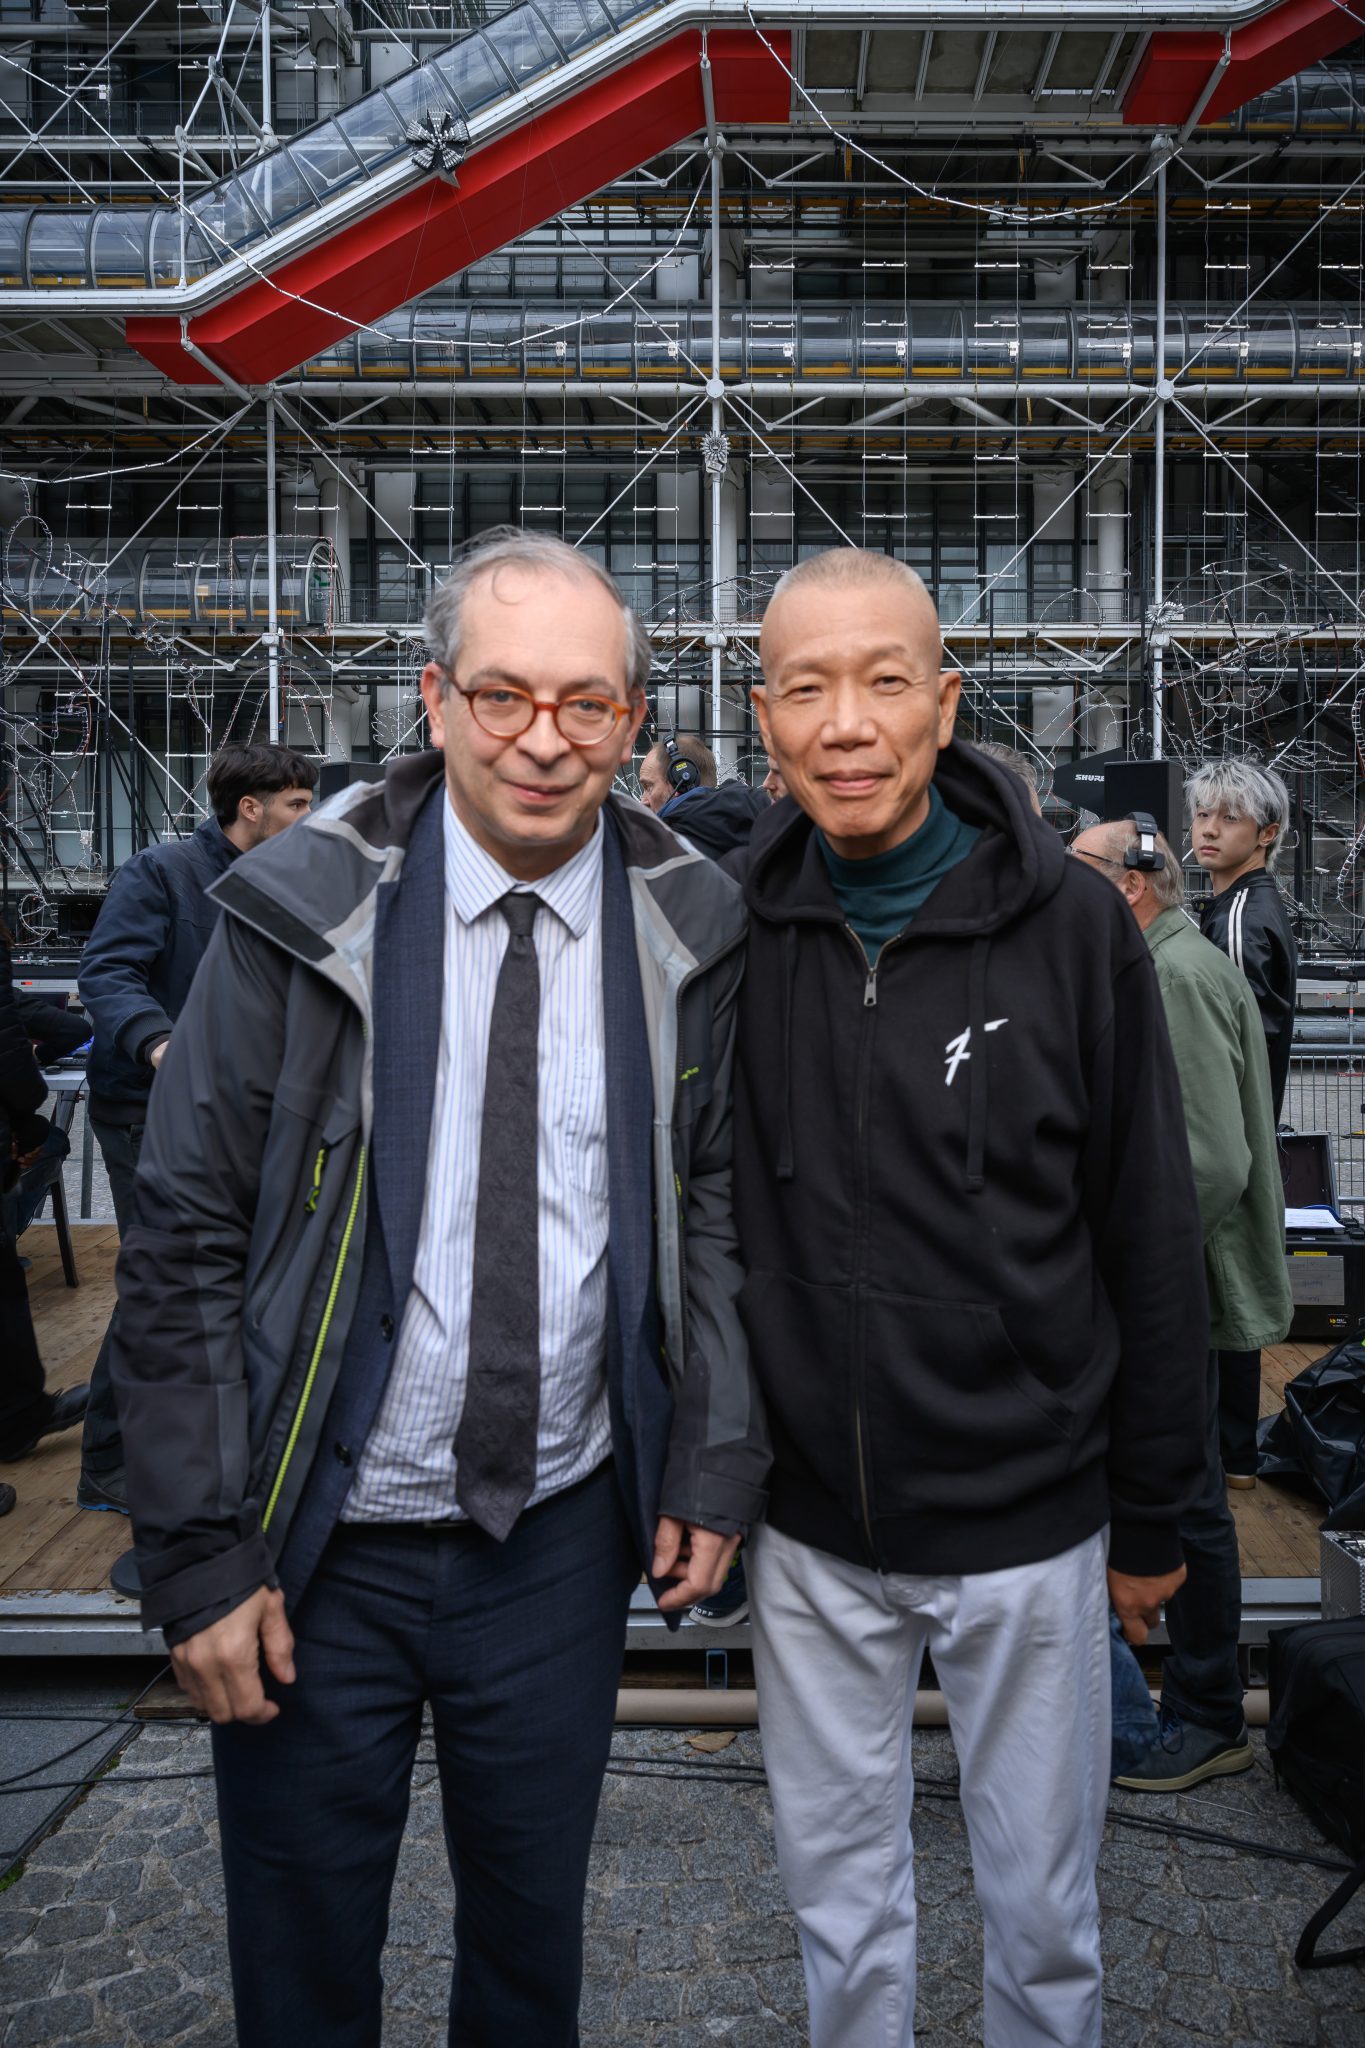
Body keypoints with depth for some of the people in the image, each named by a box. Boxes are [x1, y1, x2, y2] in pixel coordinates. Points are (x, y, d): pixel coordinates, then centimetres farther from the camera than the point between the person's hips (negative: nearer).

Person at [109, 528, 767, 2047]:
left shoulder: (689, 931, -4)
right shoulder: (302, 913, -12)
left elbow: (712, 1211, 4)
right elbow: (183, 1248, -9)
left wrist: (714, 1465, 0)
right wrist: (197, 1554, -9)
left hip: (561, 1538, 2)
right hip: (322, 1543, -1)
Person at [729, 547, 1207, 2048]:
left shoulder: (1071, 927, -11)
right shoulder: (736, 931, -6)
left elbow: (1152, 1240, -4)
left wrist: (1152, 1517, 0)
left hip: (1027, 1525, -1)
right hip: (808, 1528, 2)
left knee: (1043, 1911, 19)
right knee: (838, 1897, 21)